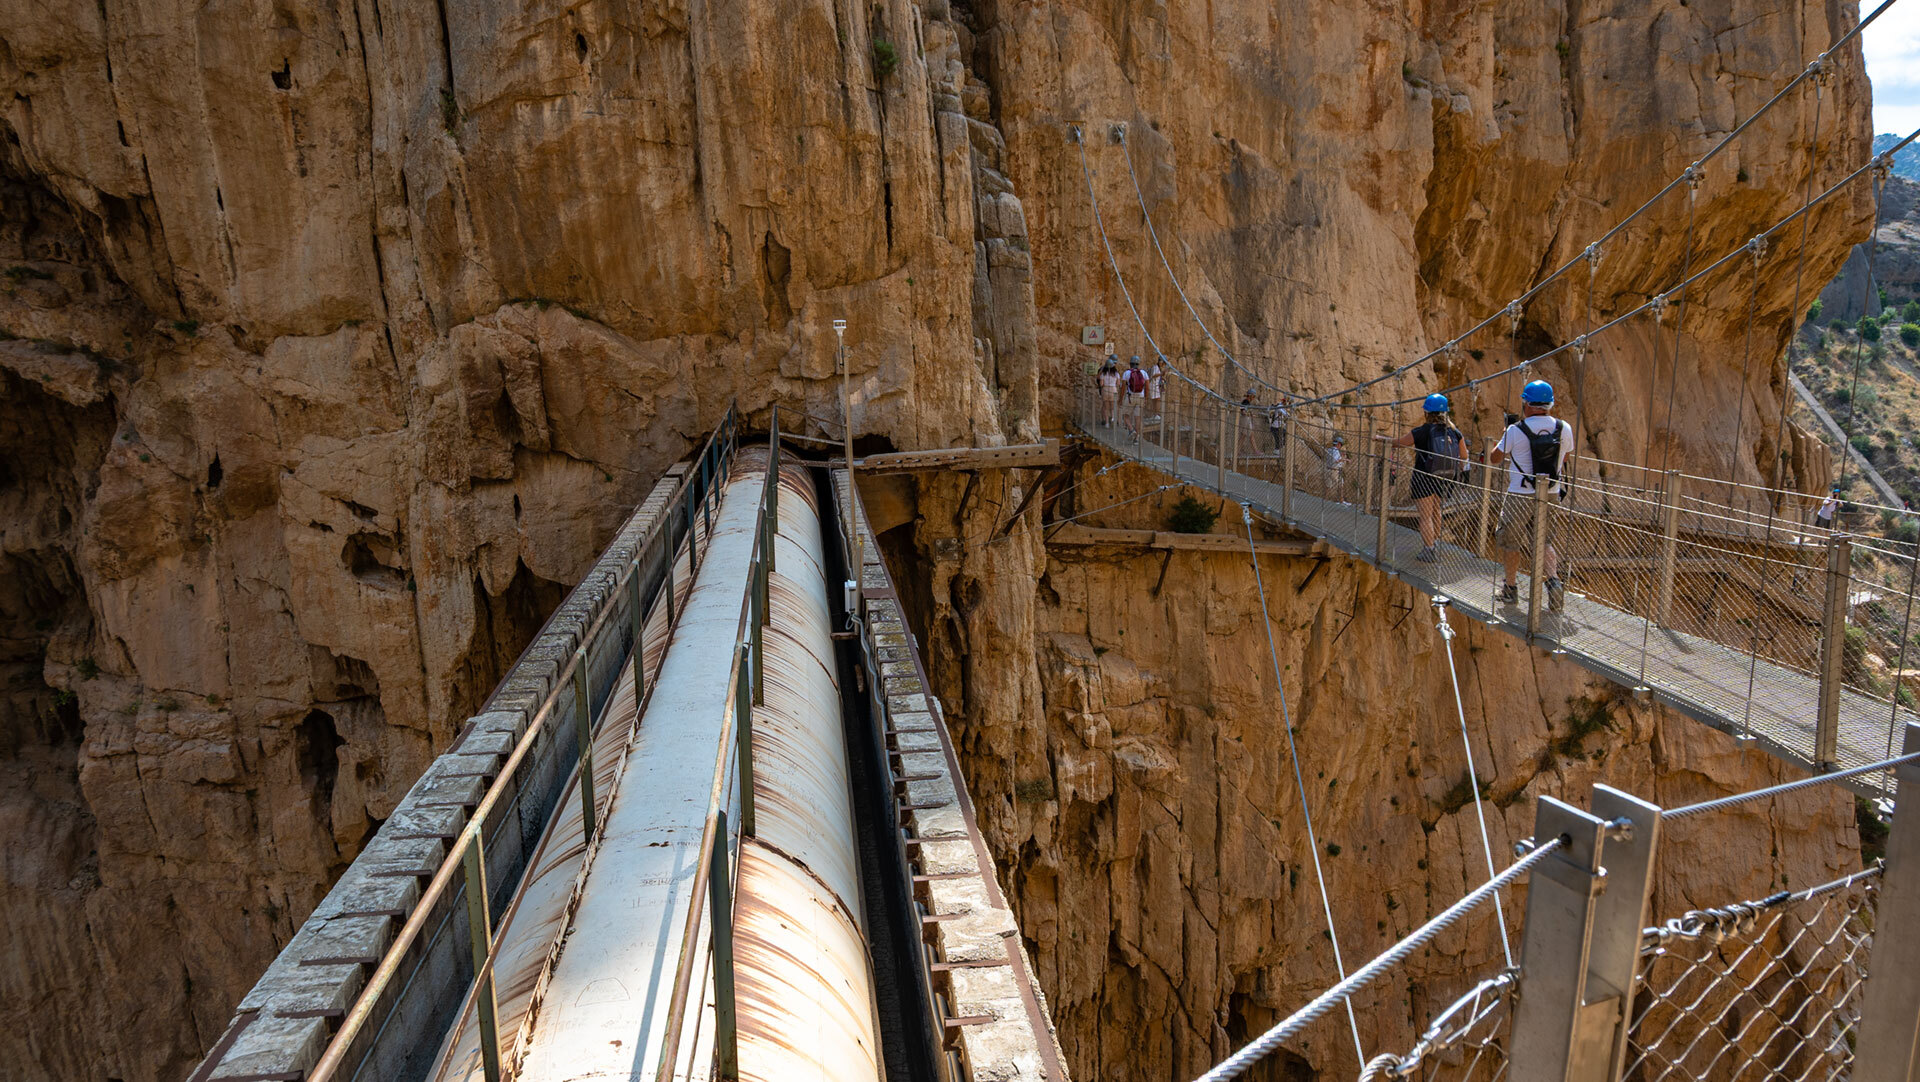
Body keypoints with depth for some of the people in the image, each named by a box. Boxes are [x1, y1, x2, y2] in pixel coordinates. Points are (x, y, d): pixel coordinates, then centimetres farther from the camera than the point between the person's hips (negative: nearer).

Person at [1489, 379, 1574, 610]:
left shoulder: (1515, 430, -12)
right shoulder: (1564, 428, -2)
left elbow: (1495, 459, 0)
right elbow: (1566, 458, 16)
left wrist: (1503, 439, 18)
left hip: (1520, 496, -4)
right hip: (1550, 495, 4)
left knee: (1511, 542, 12)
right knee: (1543, 542, 17)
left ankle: (1510, 588, 21)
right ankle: (1553, 579, -6)